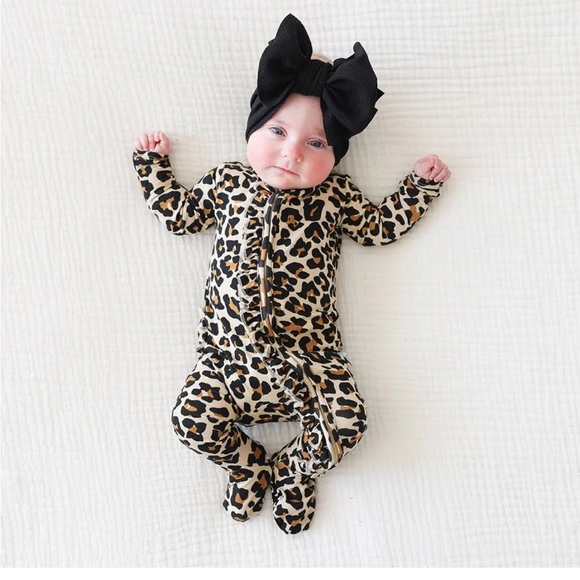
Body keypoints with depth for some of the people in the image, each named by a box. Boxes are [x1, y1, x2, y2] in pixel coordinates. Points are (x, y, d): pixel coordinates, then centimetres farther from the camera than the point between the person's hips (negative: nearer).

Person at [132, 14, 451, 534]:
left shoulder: (334, 196, 5)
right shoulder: (227, 182, 8)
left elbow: (382, 226, 13)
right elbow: (179, 214, 19)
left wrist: (420, 185, 11)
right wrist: (153, 164, 20)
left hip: (309, 354, 0)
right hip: (230, 351, 1)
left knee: (347, 422, -14)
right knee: (194, 419, -14)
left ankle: (292, 472, 19)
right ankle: (251, 465, 19)